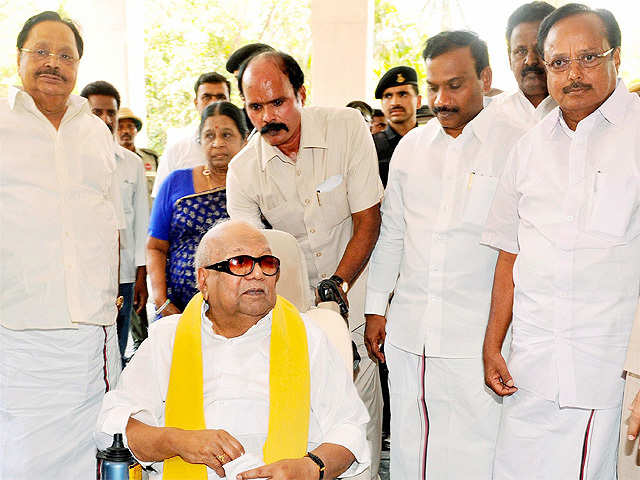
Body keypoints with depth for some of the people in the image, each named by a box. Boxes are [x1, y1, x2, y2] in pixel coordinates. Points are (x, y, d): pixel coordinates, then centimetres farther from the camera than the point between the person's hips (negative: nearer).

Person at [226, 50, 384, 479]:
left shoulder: (347, 127, -11)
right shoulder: (242, 171, -7)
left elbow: (368, 219, -9)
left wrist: (338, 285, -16)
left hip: (352, 297, -1)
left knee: (359, 405, -1)